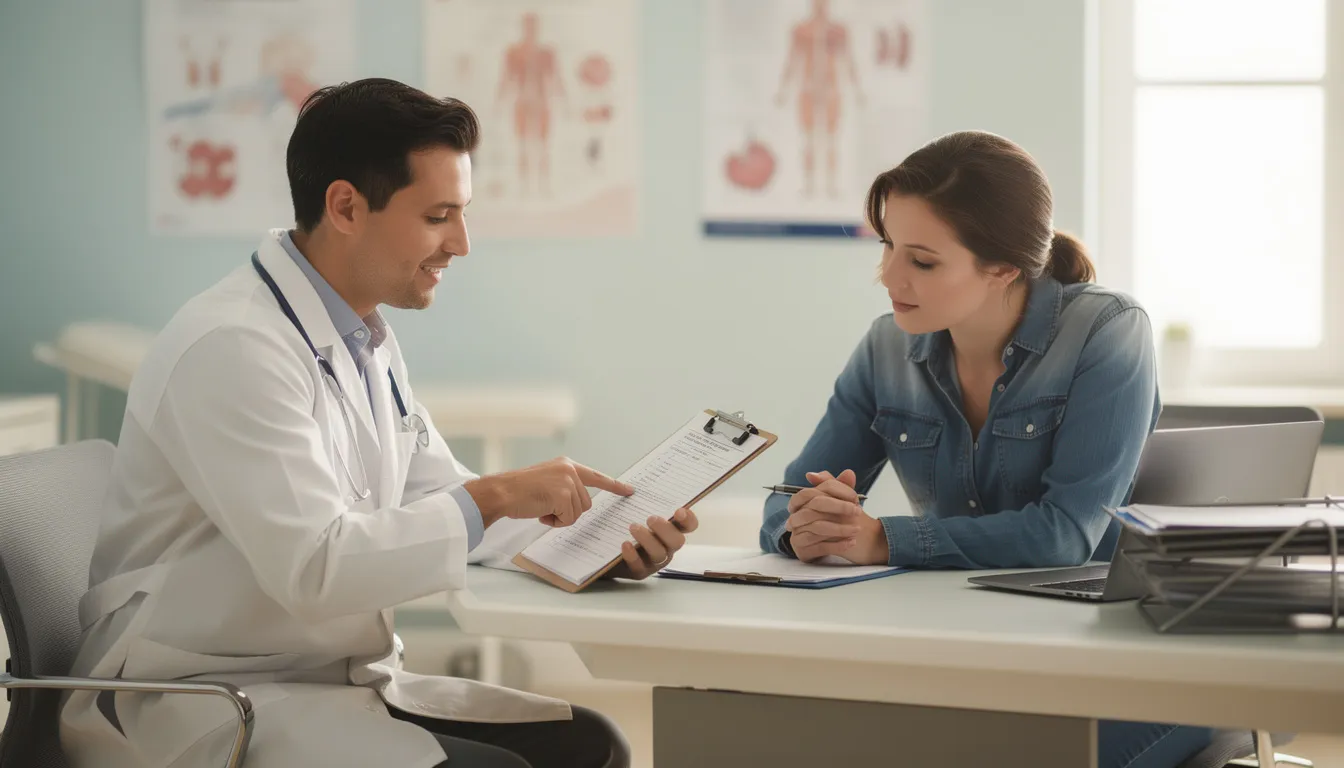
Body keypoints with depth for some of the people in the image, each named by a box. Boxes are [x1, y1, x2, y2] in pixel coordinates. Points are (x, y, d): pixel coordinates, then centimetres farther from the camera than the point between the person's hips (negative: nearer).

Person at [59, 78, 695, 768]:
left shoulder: (367, 344, 11)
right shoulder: (232, 349, -20)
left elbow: (440, 500, 16)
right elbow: (312, 568, -26)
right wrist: (494, 497, -20)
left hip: (341, 685, 9)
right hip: (204, 707, -9)